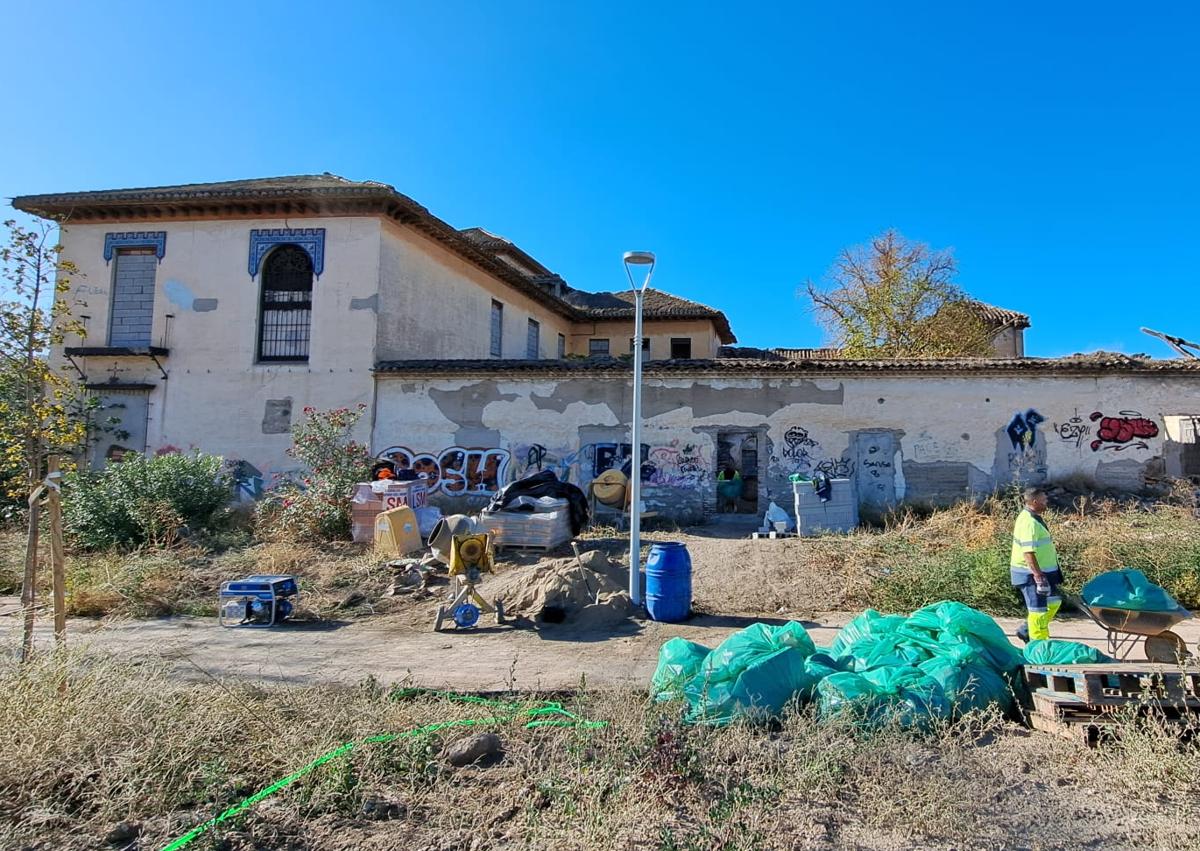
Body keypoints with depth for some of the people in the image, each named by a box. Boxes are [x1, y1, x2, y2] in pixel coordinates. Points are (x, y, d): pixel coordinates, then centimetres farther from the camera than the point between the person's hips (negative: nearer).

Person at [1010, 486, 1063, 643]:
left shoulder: (1034, 518, 12)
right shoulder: (1028, 522, -22)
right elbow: (1028, 553, -27)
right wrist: (1038, 576, -29)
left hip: (1041, 571, 10)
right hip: (1030, 573, -10)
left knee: (1053, 601, 18)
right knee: (1039, 608, -3)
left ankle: (1026, 630, 26)